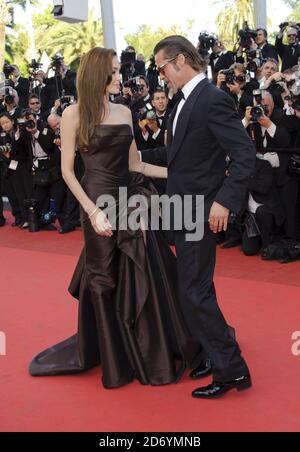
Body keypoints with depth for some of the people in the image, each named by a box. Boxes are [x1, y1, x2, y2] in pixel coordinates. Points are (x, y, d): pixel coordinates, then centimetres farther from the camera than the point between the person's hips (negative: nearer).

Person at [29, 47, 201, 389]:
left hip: (132, 200, 5)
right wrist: (92, 211, -14)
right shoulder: (74, 114, -4)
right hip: (100, 202, -4)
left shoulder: (124, 112, 10)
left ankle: (154, 352, 24)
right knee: (105, 279, 7)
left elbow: (135, 165, 12)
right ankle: (113, 356, 25)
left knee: (146, 277, 6)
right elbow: (67, 171, -6)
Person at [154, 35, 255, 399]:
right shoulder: (185, 101, 11)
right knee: (194, 287, 19)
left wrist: (224, 202, -25)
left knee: (195, 291, -6)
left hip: (200, 212, -10)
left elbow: (245, 154, -22)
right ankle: (213, 352, 36)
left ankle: (231, 369, 6)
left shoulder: (213, 101, -17)